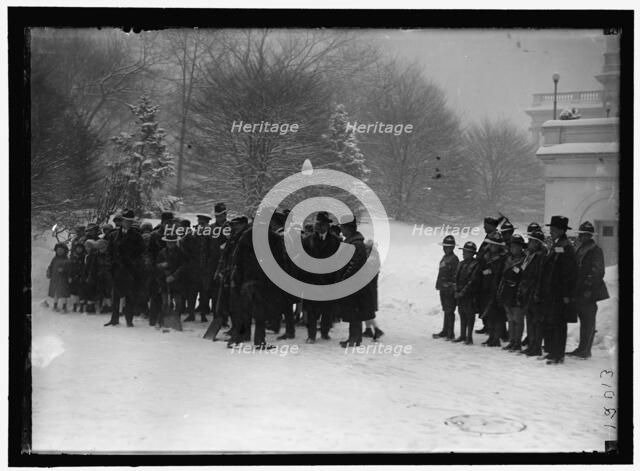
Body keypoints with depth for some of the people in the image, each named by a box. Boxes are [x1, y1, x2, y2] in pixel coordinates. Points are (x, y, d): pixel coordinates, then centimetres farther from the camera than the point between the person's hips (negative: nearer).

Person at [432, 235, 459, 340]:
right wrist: (439, 284, 20)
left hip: (449, 289, -9)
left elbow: (456, 275, -16)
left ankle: (450, 334, -2)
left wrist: (452, 287, -20)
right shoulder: (444, 258, 16)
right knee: (445, 310, 16)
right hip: (443, 288, 9)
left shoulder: (454, 259, -12)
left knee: (449, 311, -6)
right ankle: (445, 331, 24)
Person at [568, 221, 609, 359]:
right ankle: (584, 349, 17)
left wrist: (589, 289, -19)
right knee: (584, 320, 12)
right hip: (579, 291, 8)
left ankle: (584, 350, -3)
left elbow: (597, 272, -14)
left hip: (588, 292, -8)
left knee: (588, 321, -5)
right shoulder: (579, 250, 16)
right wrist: (575, 289, 17)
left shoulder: (595, 250, -8)